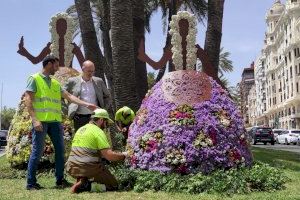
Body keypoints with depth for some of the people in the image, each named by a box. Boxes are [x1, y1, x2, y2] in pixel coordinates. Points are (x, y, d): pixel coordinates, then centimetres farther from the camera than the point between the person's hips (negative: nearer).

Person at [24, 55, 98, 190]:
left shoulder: (55, 83, 20)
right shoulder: (35, 79, 1)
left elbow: (69, 96, 18)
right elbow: (28, 100, -7)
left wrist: (86, 105, 10)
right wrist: (34, 119, -17)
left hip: (55, 121, 6)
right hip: (41, 121, -6)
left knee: (60, 150, 5)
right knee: (37, 151, -4)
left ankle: (60, 180, 15)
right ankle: (31, 183, 6)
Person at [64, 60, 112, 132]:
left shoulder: (99, 81, 10)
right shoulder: (72, 81, 3)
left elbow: (107, 97, 20)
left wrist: (103, 109, 7)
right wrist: (67, 111, 2)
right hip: (80, 118, -2)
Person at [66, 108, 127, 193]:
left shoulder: (80, 129, 18)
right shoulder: (98, 131, -8)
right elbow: (109, 156, -15)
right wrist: (123, 155, 2)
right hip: (88, 168, -8)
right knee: (114, 185, 6)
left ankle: (82, 181, 3)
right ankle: (86, 186, -13)